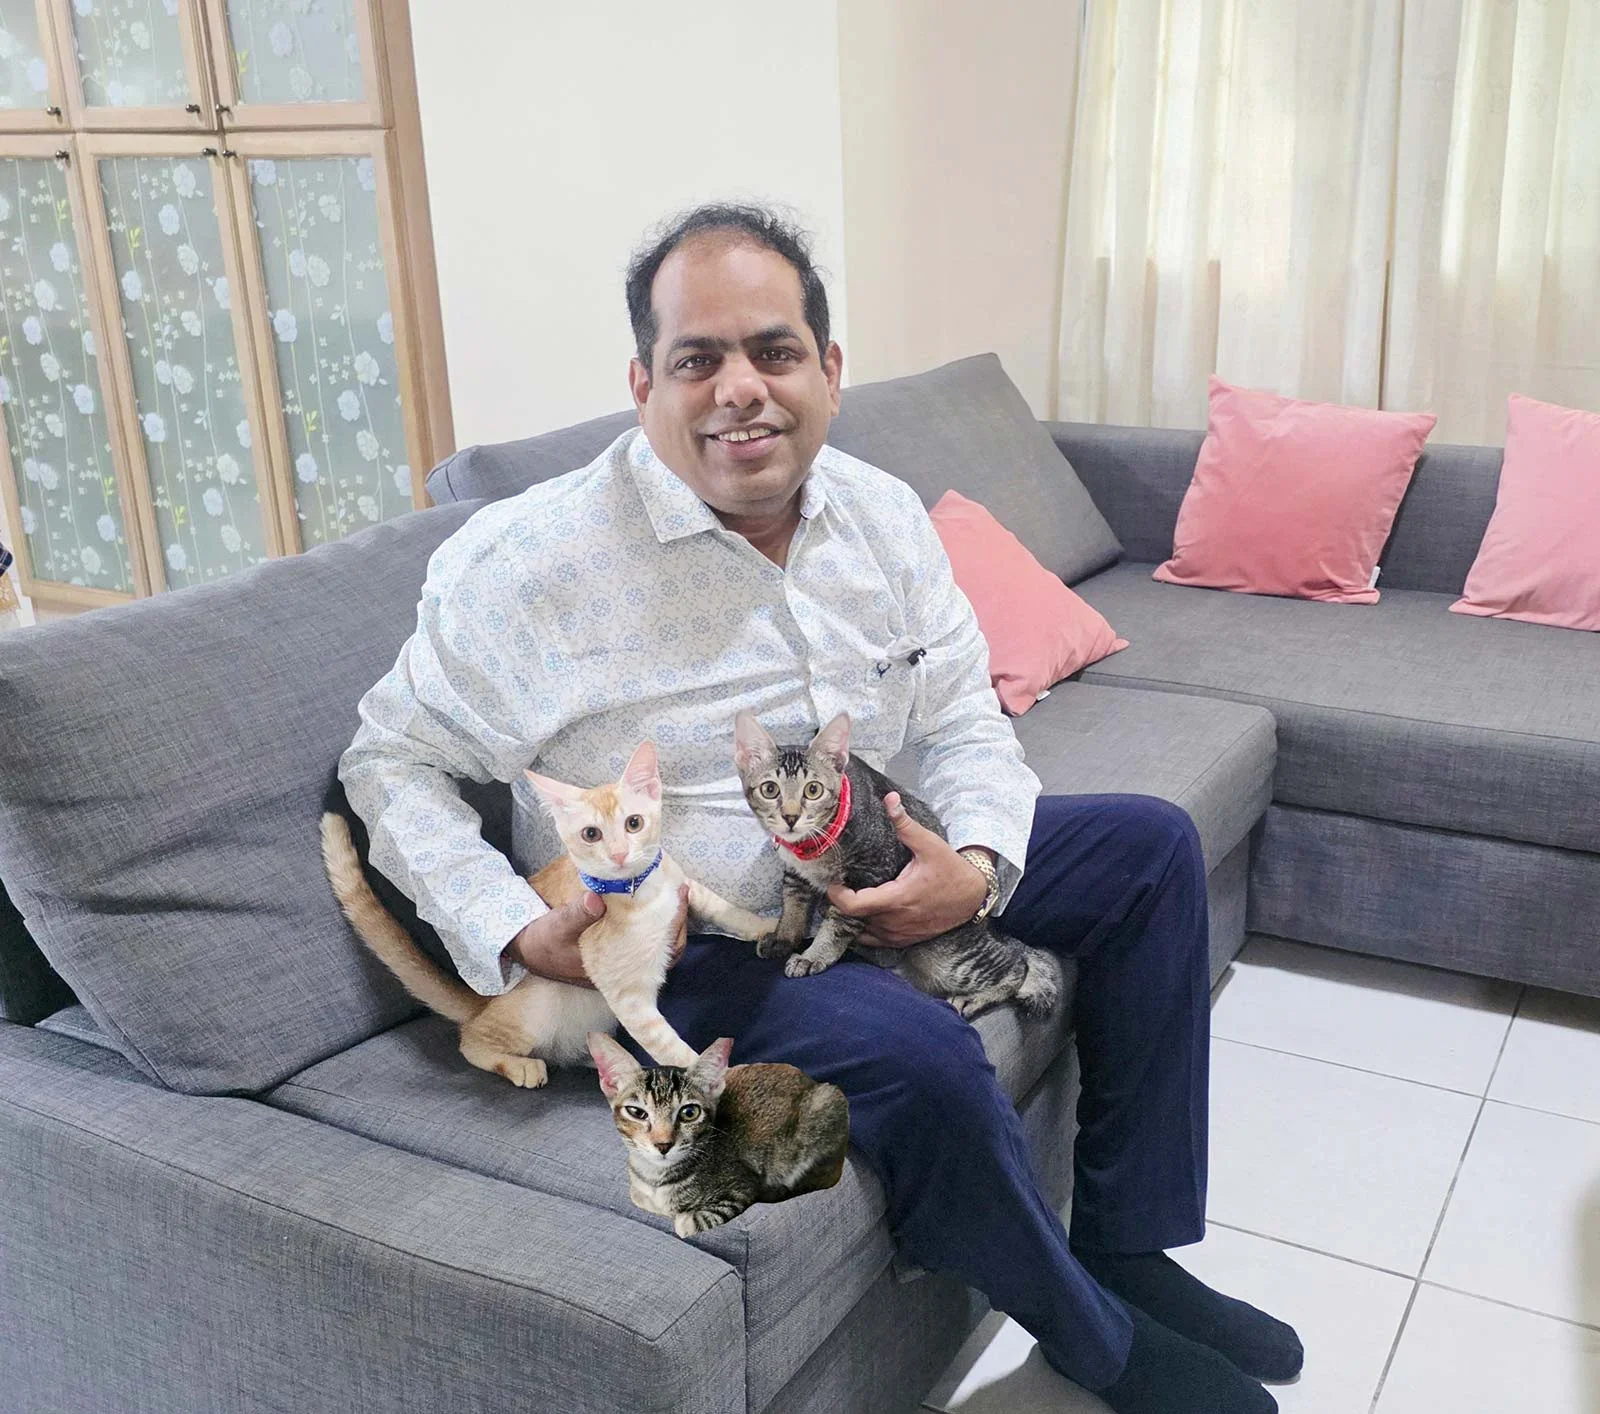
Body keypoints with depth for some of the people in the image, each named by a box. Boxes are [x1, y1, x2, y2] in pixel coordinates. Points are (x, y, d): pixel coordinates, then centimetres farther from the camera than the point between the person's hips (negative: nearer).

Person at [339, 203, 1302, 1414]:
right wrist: (520, 936, -24)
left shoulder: (882, 516, -2)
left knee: (1149, 847, 4)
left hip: (877, 878, 7)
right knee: (917, 1052, -34)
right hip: (685, 947, -7)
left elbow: (962, 718, 5)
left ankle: (1128, 1253, 11)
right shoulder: (533, 562, -19)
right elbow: (395, 761, -11)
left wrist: (981, 861, -16)